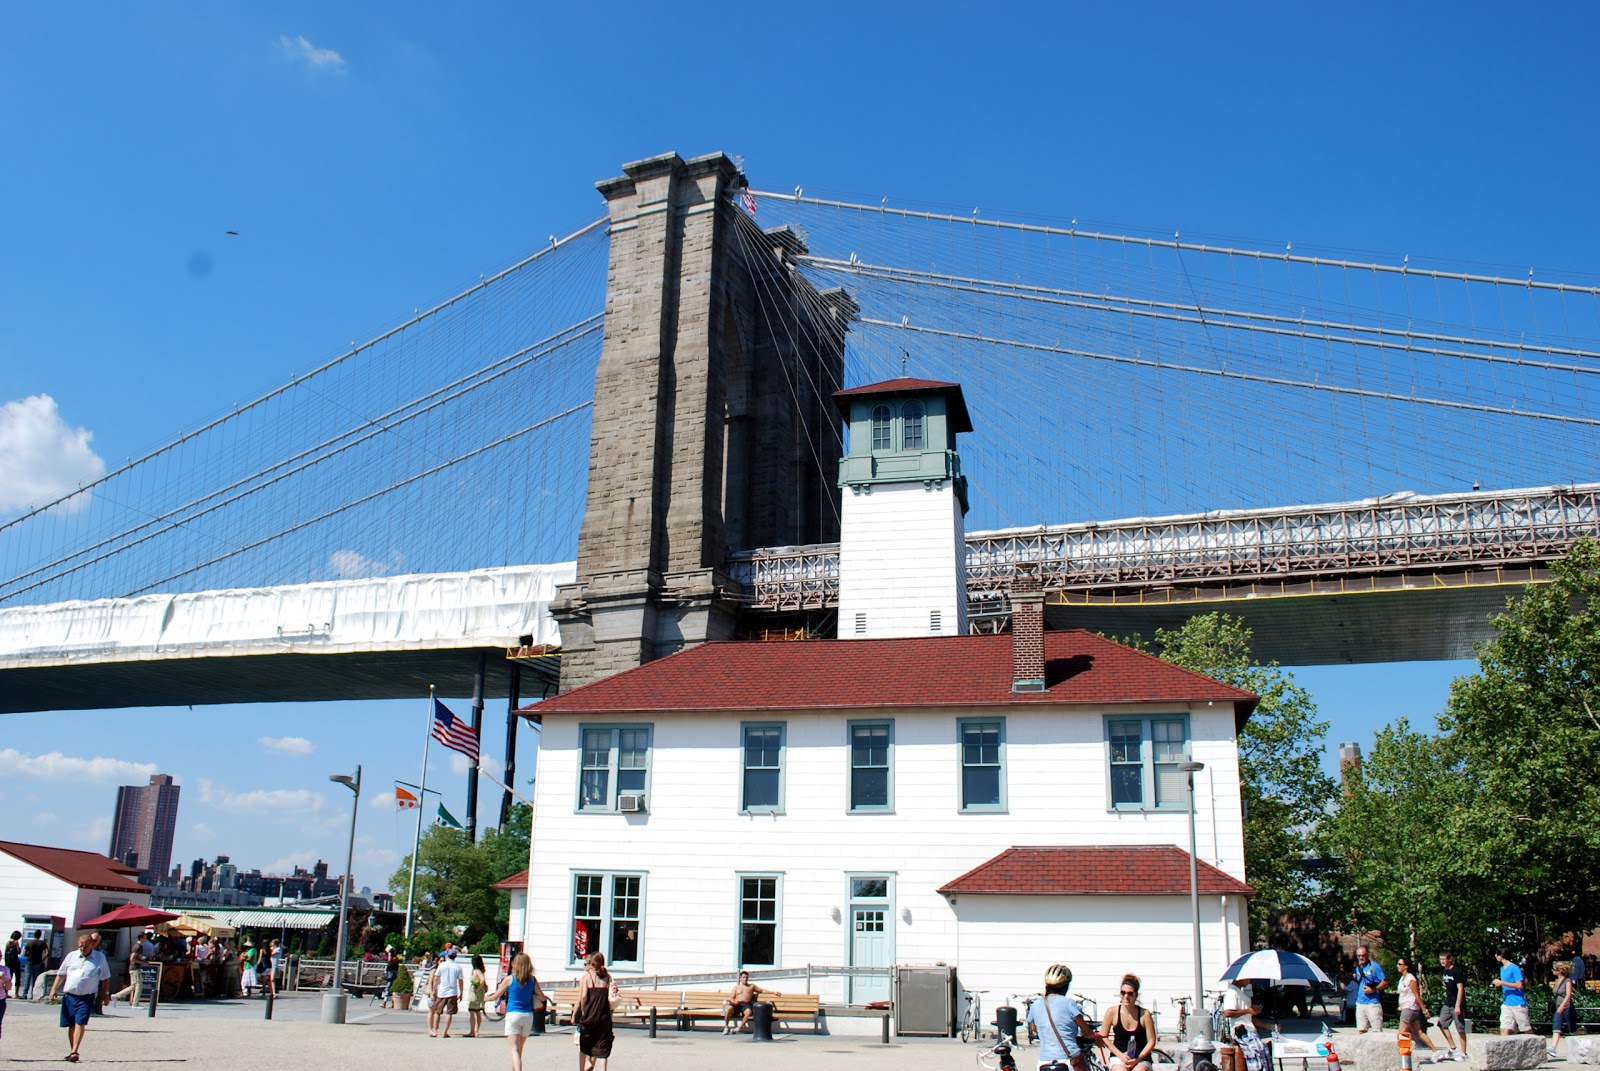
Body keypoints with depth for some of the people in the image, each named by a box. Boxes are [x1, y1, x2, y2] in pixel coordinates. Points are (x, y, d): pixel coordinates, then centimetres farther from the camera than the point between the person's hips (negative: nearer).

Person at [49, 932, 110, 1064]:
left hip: (87, 997, -3)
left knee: (80, 1023, -14)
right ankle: (72, 1051, 20)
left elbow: (105, 978, 7)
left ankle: (74, 1052, -18)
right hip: (69, 995, 3)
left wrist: (106, 994, 5)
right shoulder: (71, 956, 8)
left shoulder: (100, 958, 2)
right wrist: (54, 989, 3)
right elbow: (61, 974, 12)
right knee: (71, 1025, 8)